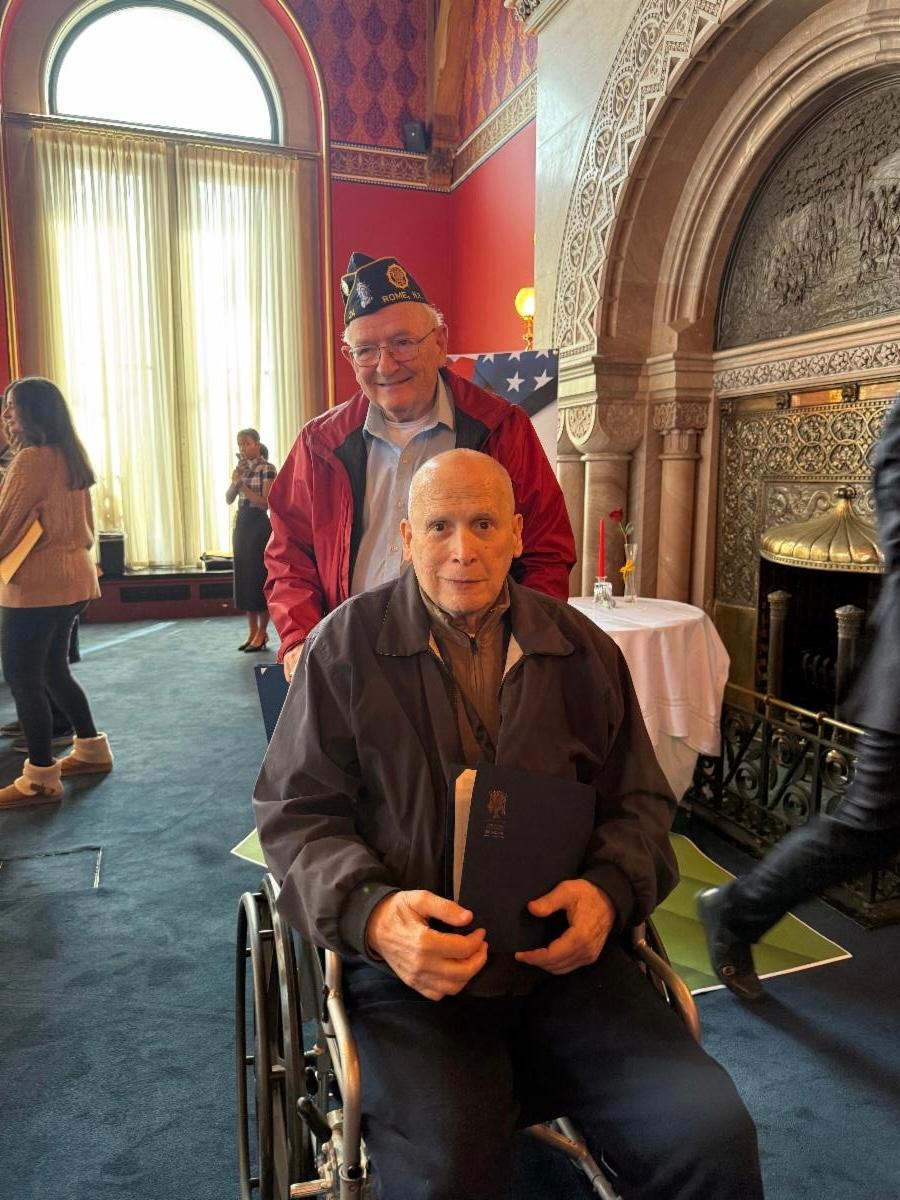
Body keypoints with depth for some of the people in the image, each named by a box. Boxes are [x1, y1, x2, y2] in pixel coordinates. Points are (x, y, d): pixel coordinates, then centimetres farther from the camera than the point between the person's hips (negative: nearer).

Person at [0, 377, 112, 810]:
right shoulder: (72, 457, 11)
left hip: (35, 585, -9)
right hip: (72, 580, 9)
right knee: (53, 670, 20)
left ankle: (40, 778, 8)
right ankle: (91, 749, 28)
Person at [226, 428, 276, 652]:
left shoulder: (267, 469, -8)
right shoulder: (241, 468, 12)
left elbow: (266, 502, -14)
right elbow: (229, 499, 7)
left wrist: (242, 485, -16)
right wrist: (235, 481, -9)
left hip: (259, 524, -7)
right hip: (242, 523, 7)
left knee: (260, 575, -4)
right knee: (244, 576, 8)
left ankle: (262, 633, 3)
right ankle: (252, 631, 15)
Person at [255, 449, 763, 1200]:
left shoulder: (584, 650, 6)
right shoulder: (346, 645, -2)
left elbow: (641, 799, 13)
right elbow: (295, 811, -1)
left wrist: (609, 890, -9)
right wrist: (372, 910, -20)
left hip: (567, 955, 3)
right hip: (411, 965, -2)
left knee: (712, 1138, -14)